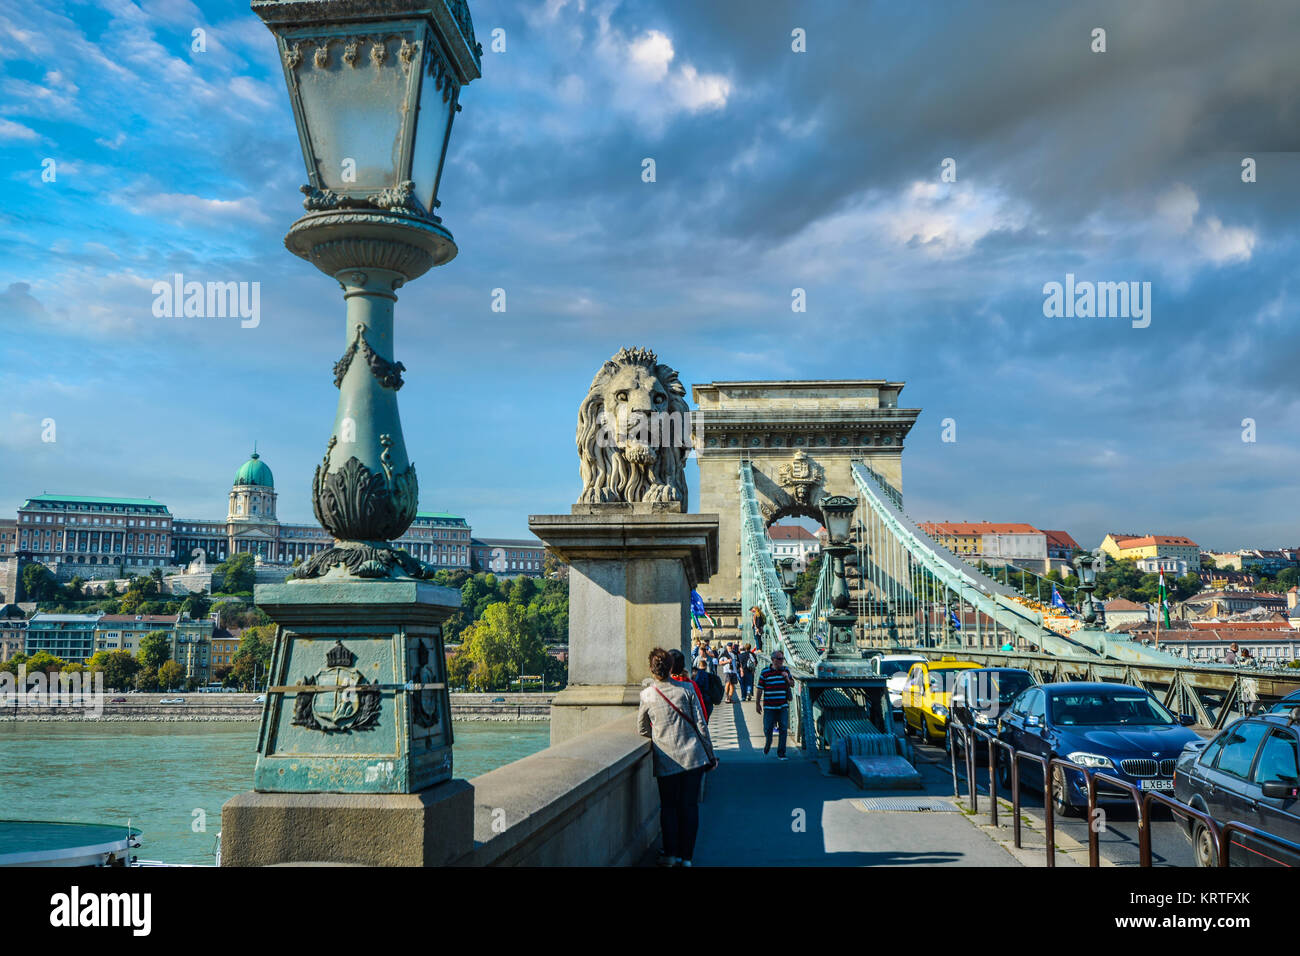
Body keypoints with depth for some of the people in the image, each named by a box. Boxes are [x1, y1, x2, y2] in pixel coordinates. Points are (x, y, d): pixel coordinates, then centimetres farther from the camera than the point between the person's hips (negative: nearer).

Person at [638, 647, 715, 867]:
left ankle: (670, 854, 6)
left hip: (666, 760, -1)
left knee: (668, 806, 12)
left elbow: (642, 729, 8)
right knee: (689, 806, 7)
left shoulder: (647, 695, -3)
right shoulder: (686, 690, -2)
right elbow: (701, 725, 0)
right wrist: (710, 755, 9)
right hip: (693, 756, 1)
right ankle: (686, 856, 10)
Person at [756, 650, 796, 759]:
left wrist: (787, 678, -7)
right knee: (768, 729, 3)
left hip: (783, 706, 2)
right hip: (769, 706, -2)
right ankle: (768, 744, 34)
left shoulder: (785, 670, 6)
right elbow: (760, 689, 0)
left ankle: (781, 753, 6)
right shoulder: (765, 672, -4)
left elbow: (792, 685, 13)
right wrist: (757, 703, 0)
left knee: (783, 730, -2)